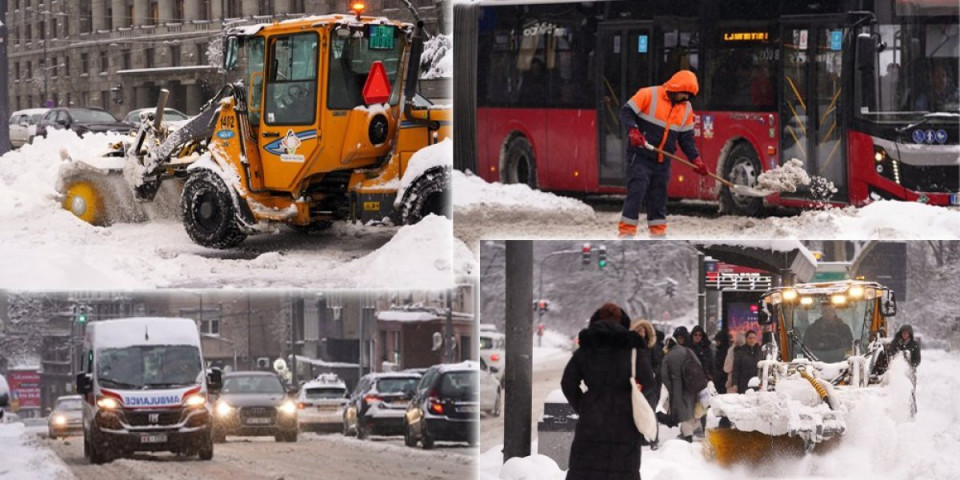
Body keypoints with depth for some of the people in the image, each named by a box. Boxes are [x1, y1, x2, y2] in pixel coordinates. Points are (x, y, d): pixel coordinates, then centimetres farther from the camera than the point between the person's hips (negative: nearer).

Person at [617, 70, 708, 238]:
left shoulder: (686, 108, 10)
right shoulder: (649, 95, -8)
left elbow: (687, 137, 14)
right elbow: (626, 112, -8)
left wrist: (695, 160, 3)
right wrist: (632, 131, -24)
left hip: (663, 161, 6)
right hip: (640, 155, -6)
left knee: (659, 197, 9)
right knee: (636, 191, -12)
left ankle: (658, 232, 19)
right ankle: (626, 231, -9)